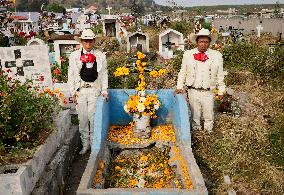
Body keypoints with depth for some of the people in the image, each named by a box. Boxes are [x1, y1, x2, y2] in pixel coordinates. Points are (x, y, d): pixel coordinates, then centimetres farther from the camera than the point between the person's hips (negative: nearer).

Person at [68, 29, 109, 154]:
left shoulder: (100, 56, 5)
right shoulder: (74, 56, 5)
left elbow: (104, 74, 7)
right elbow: (71, 75, 6)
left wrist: (104, 90, 1)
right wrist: (73, 92, 1)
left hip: (95, 90, -1)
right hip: (80, 91, 1)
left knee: (94, 118, 1)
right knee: (82, 119, 7)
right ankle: (85, 144, 22)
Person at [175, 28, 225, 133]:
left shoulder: (217, 56, 2)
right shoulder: (188, 54, 2)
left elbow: (220, 76, 6)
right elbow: (182, 72, 8)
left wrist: (221, 91, 7)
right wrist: (179, 87, 2)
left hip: (208, 92, 0)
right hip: (193, 91, 0)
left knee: (209, 117, 11)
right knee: (195, 116, 13)